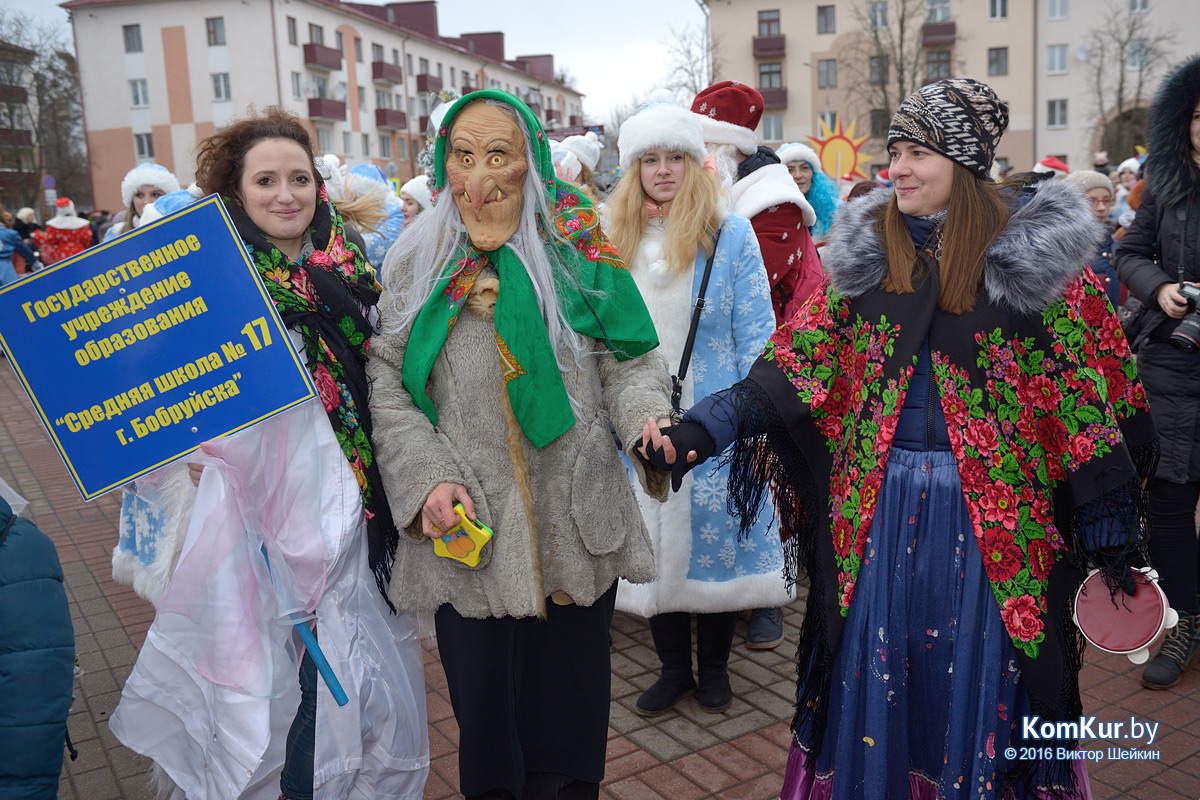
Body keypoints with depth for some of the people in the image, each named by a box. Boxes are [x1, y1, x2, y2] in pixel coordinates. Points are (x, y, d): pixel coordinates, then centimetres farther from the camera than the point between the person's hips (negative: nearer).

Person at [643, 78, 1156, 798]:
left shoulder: (1037, 252, -4)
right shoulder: (867, 249, 5)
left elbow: (1086, 387, -3)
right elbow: (799, 360, -1)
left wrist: (1111, 526, -4)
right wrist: (703, 428, -13)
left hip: (993, 514, -2)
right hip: (878, 507, 3)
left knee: (978, 680, 10)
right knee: (873, 679, 12)